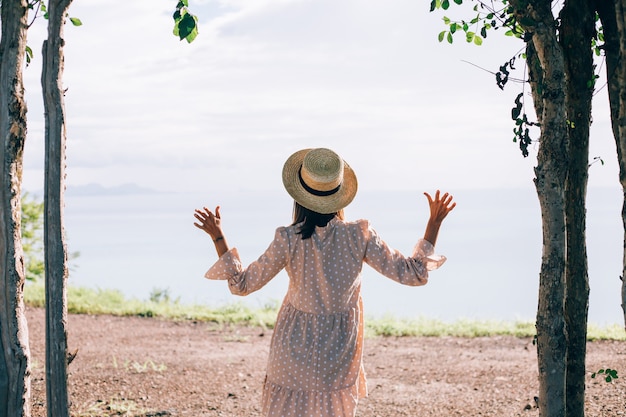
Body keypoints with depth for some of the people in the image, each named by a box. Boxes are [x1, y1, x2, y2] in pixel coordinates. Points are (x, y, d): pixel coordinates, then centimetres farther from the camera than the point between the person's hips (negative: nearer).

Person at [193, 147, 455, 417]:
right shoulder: (359, 236, -14)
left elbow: (242, 284, -7)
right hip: (341, 352, 2)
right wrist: (434, 223, -2)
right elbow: (413, 273, -8)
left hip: (295, 351, -1)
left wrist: (217, 236, -2)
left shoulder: (289, 240, -17)